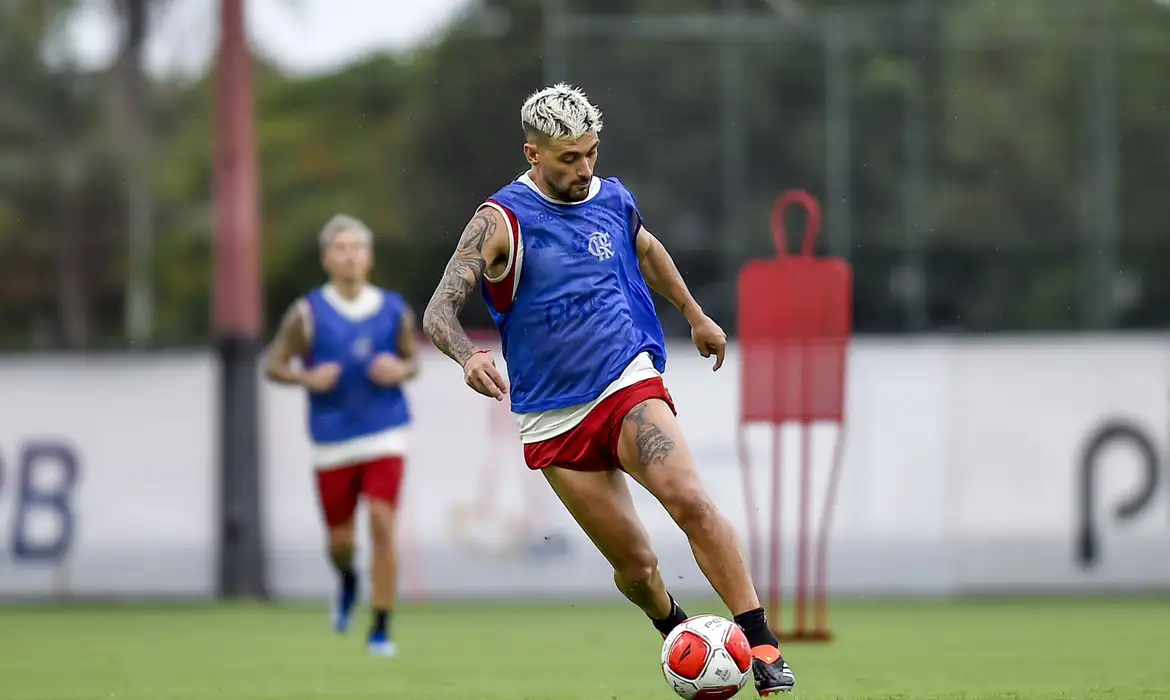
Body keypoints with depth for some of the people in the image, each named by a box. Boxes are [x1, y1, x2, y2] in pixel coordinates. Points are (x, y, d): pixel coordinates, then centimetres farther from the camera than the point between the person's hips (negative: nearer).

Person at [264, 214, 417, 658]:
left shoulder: (394, 311, 3)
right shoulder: (307, 314, -3)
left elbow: (412, 361, 16)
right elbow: (273, 365, 1)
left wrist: (401, 370, -7)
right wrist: (308, 378, -18)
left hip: (385, 437, 0)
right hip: (333, 441, 0)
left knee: (382, 524, -14)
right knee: (340, 538, 6)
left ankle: (381, 629, -7)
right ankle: (347, 581, 44)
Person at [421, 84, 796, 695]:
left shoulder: (613, 199, 4)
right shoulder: (501, 221, -11)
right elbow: (439, 312, -20)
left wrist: (694, 314, 36)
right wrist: (470, 356, -41)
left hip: (630, 384, 2)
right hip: (553, 420, -2)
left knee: (690, 500, -24)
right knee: (635, 564, 0)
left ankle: (762, 646, -23)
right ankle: (673, 627, 34)